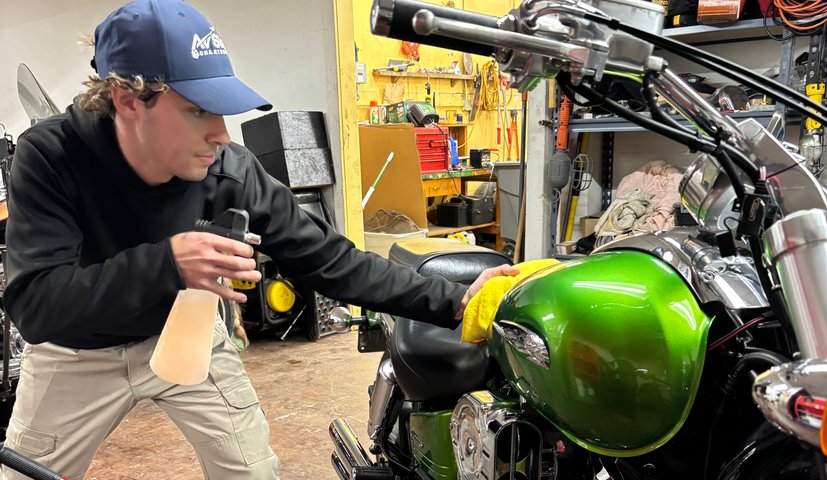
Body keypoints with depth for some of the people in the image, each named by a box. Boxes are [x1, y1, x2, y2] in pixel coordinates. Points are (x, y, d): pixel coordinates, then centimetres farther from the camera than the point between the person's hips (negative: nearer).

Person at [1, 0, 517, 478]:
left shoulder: (232, 171, -25)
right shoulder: (49, 157, -28)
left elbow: (327, 259, -21)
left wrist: (453, 300, -27)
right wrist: (164, 263, -47)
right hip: (78, 352, 0)